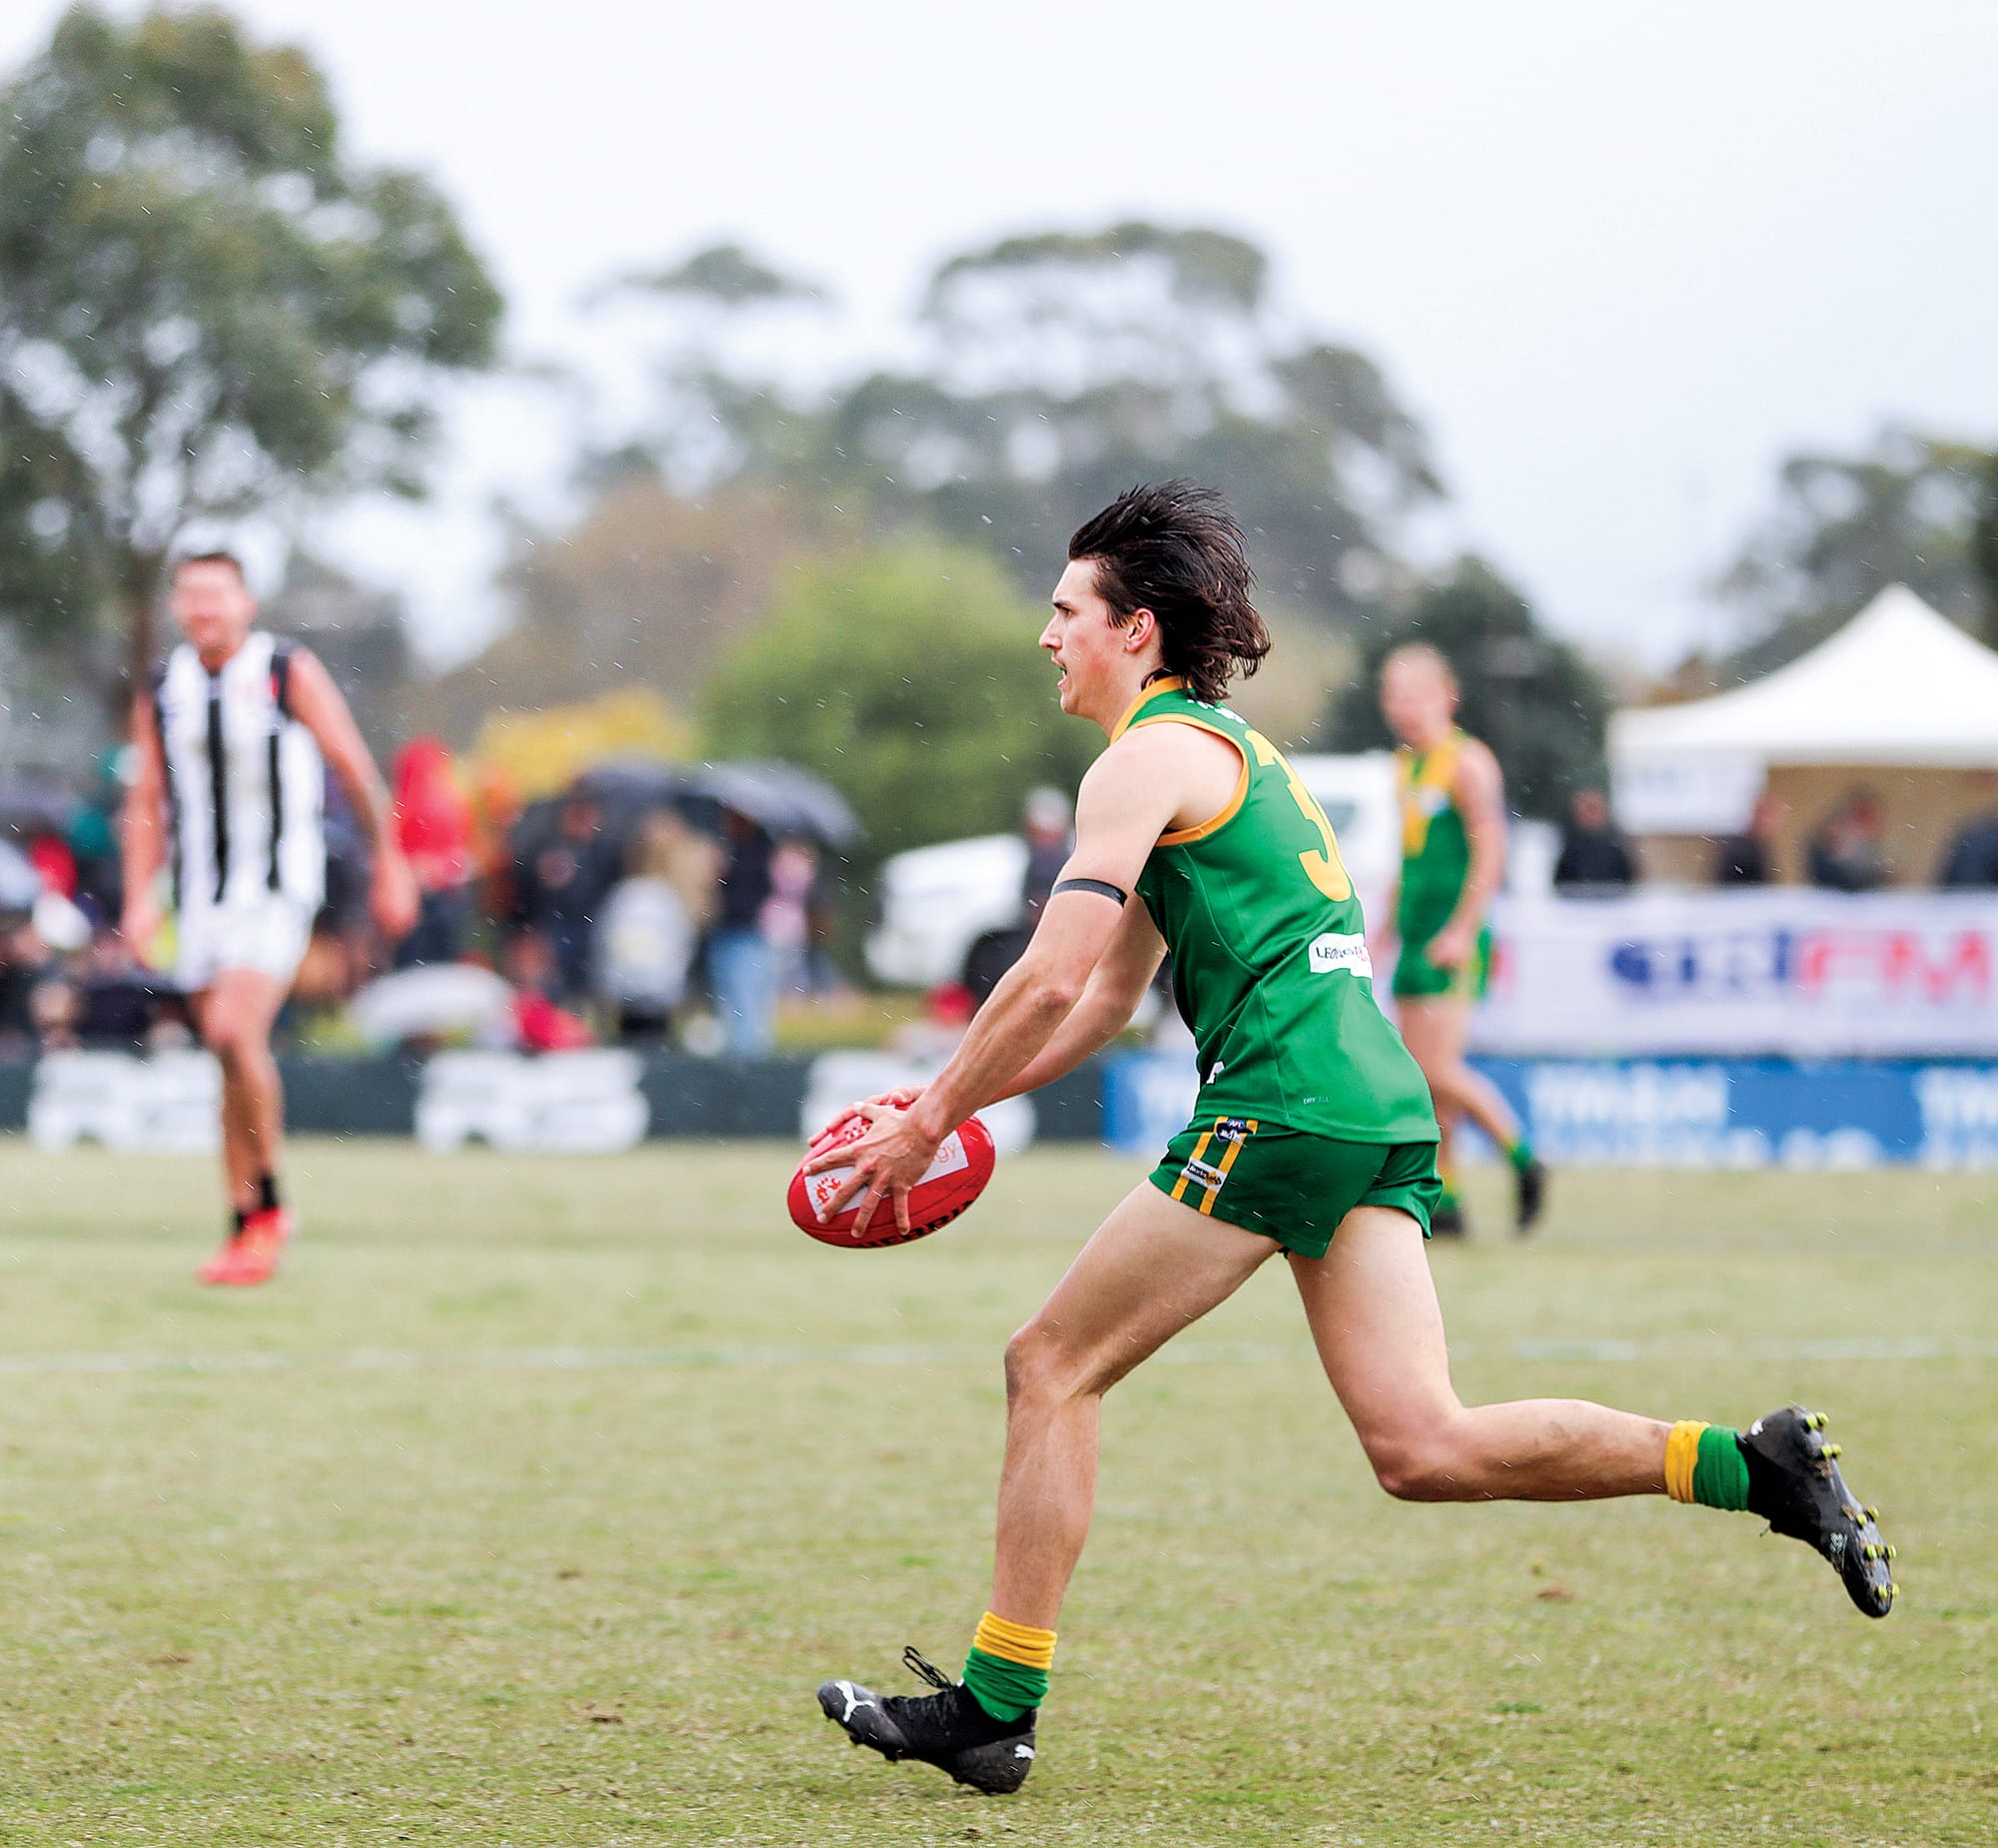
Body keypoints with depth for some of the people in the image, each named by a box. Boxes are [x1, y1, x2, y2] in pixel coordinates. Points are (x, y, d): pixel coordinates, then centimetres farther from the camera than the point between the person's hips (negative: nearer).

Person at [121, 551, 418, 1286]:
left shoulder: (291, 674, -5)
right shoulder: (161, 694, 6)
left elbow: (354, 769, 1)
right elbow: (146, 802, 9)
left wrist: (389, 864, 4)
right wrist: (140, 898, -2)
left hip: (278, 887, -5)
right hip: (202, 891, 5)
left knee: (234, 1031, -22)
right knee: (229, 1057, 6)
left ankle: (267, 1200, -9)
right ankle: (246, 1227, 14)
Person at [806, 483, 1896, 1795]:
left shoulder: (1150, 759, -3)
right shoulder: (1232, 752, 27)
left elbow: (1049, 984, -12)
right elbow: (1106, 1006, 29)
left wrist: (929, 1120, -1)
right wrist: (947, 1103, 22)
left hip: (1284, 1102, -9)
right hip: (1383, 1110, 9)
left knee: (1053, 1367, 0)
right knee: (1423, 1447, -1)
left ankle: (997, 1707, 1)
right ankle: (1749, 1465, -10)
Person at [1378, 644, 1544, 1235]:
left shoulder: (1466, 763, -10)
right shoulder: (1405, 764, 16)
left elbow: (1490, 852, -16)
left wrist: (1461, 930, -20)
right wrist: (1390, 927, 22)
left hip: (1453, 942, -8)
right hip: (1416, 937, 8)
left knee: (1438, 1069, -14)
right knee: (1421, 1075, 5)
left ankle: (1524, 1159, 1)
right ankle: (1443, 1199, 9)